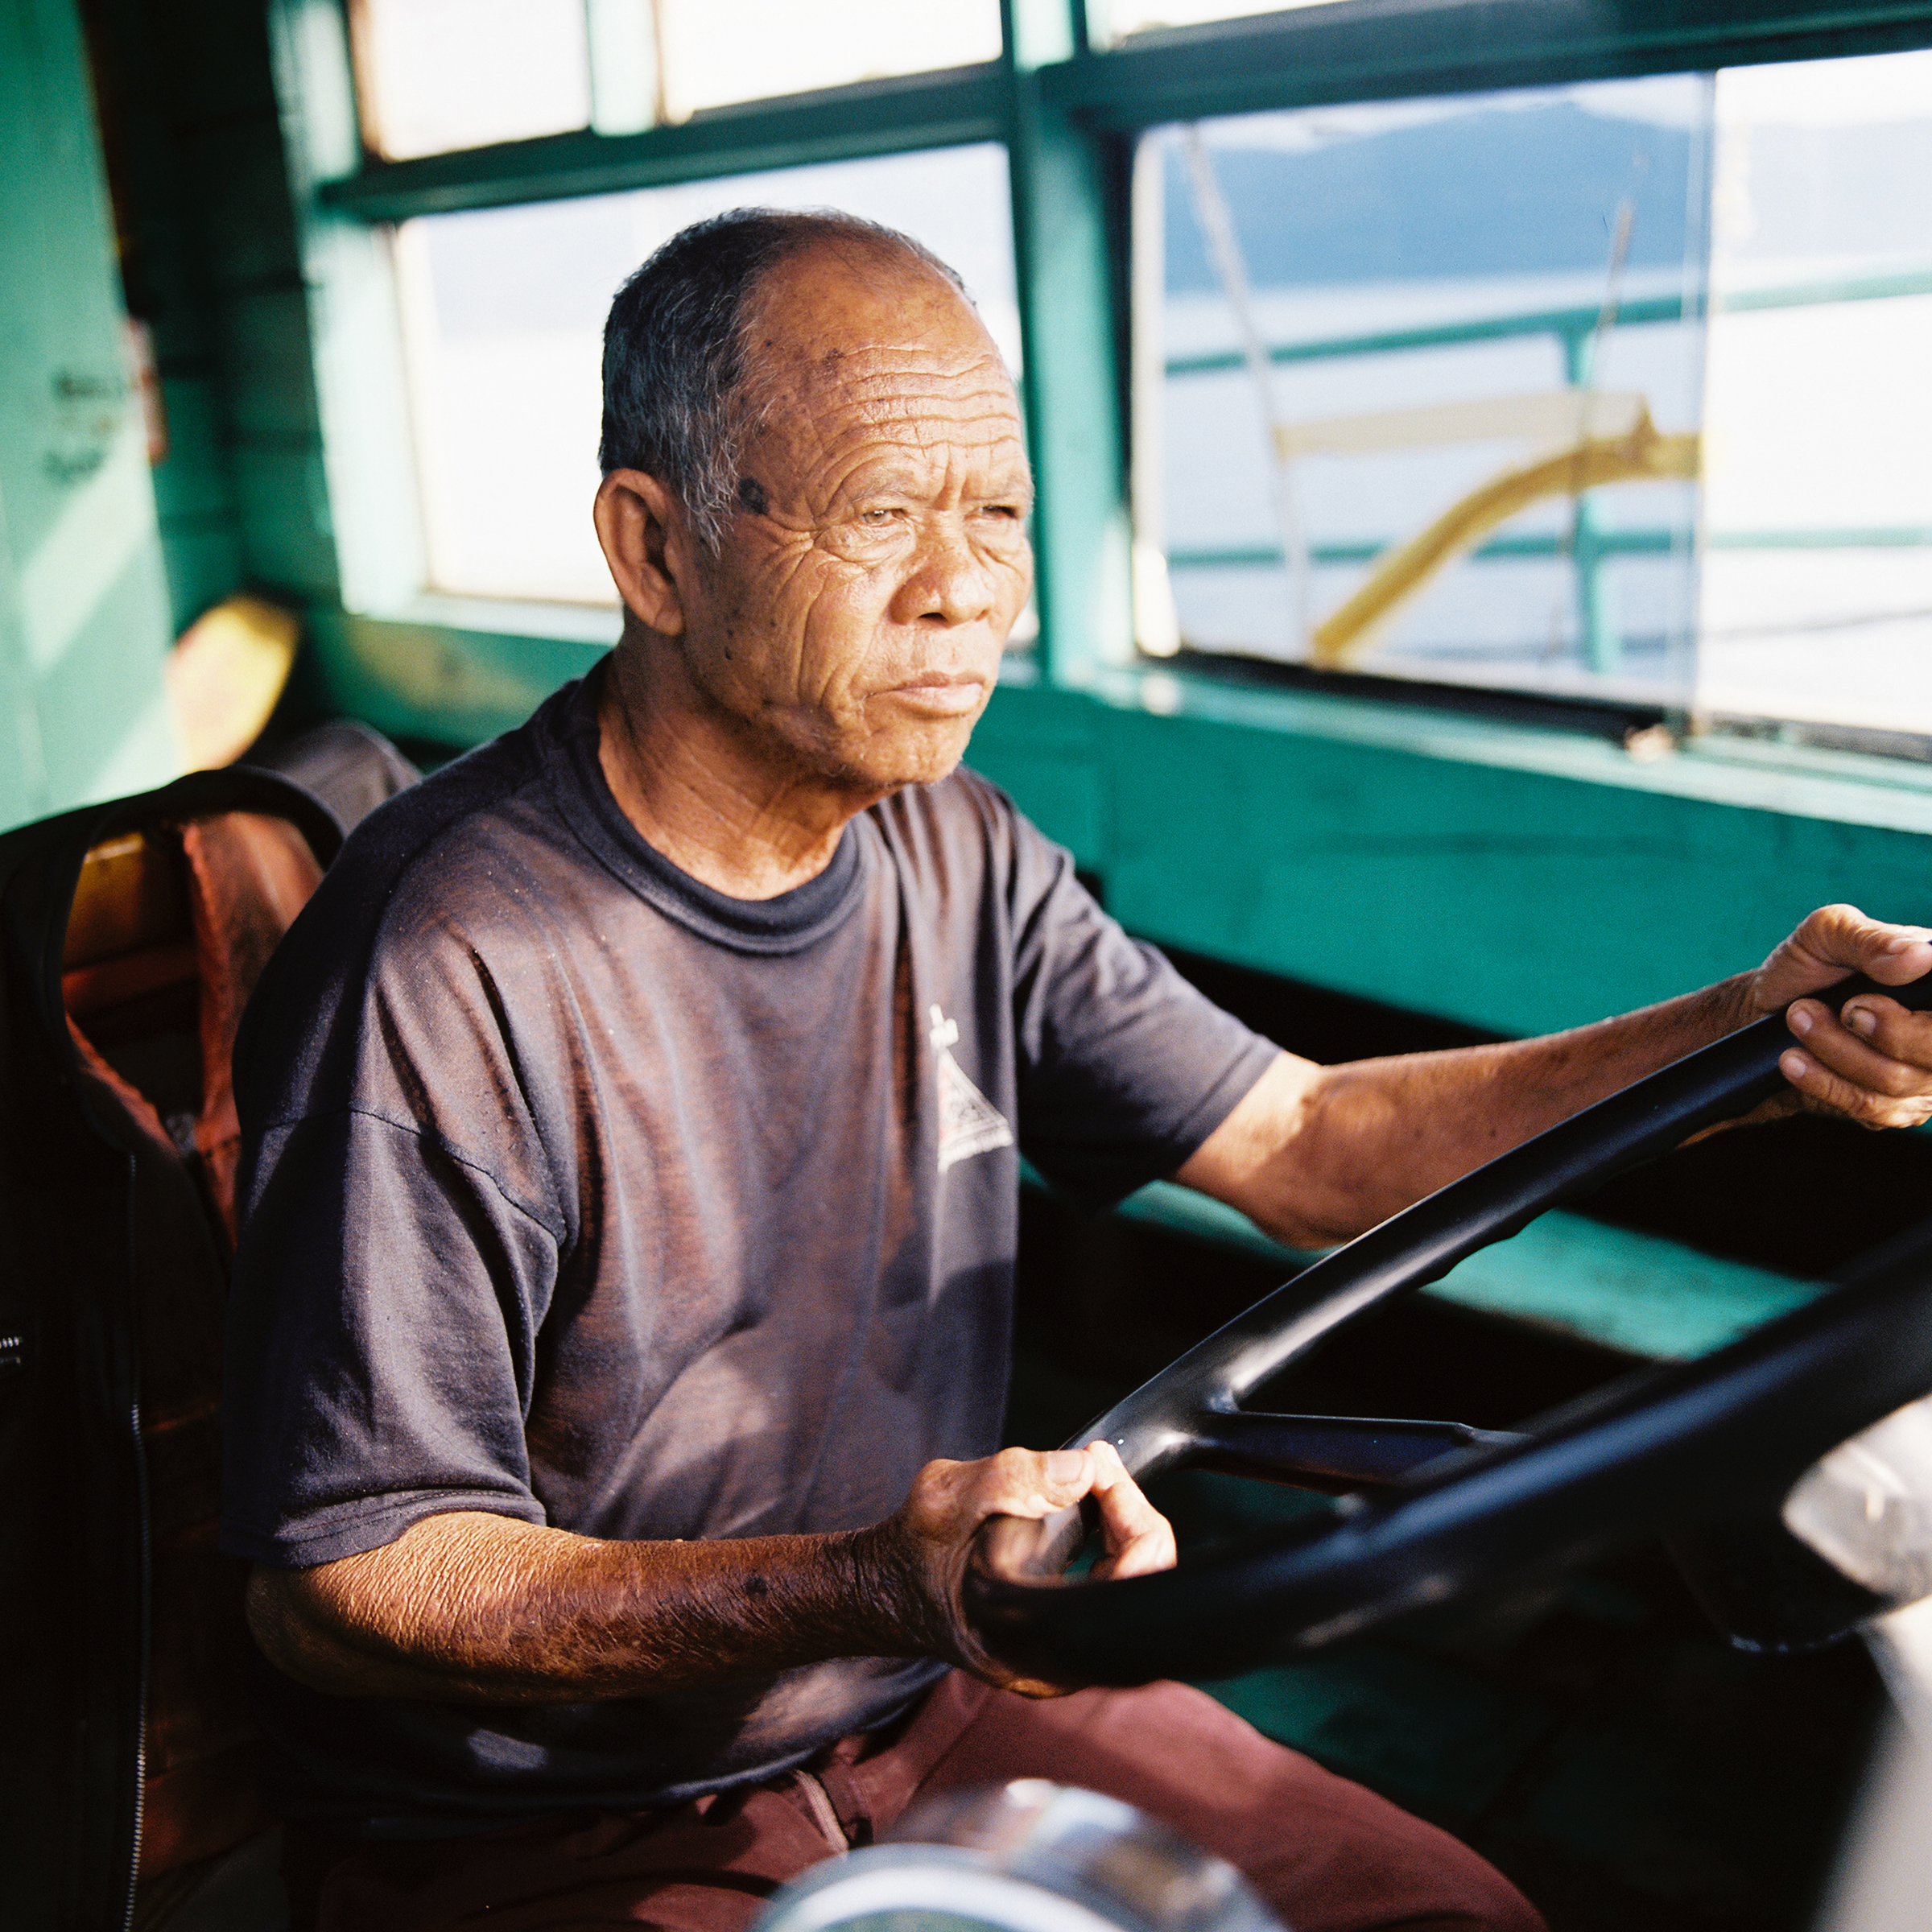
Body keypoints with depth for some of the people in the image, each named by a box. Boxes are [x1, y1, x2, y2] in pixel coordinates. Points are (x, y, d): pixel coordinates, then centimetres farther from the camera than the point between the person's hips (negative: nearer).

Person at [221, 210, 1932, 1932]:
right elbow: (341, 1587, -21)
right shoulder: (443, 968, -24)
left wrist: (1752, 1033, -12)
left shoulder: (958, 857, -1)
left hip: (940, 1702, 6)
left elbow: (1308, 1148, 2)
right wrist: (872, 1587, -35)